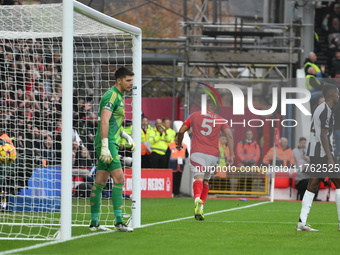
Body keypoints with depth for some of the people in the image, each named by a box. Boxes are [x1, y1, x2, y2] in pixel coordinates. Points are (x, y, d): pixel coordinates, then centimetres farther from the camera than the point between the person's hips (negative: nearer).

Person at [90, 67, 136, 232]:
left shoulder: (119, 97, 20)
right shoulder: (111, 96, -13)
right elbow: (104, 121, -22)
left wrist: (127, 137, 21)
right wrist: (105, 146, -26)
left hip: (111, 143, 10)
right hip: (107, 143, -10)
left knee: (100, 182, 9)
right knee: (119, 178, -14)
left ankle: (94, 222, 11)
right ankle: (118, 221, -16)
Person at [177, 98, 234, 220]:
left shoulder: (194, 116, 14)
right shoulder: (220, 120, 15)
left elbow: (181, 131, 12)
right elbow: (229, 135, 4)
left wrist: (179, 144, 31)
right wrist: (231, 155, 5)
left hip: (197, 152, -2)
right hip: (213, 154, 2)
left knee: (199, 178, -17)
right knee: (206, 180, 16)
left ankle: (197, 199, -46)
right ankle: (200, 209, 8)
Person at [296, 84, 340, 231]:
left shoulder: (319, 109, 19)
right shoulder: (326, 111, -12)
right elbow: (323, 135, -18)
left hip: (314, 154, 9)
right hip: (323, 154, -9)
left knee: (312, 187, 6)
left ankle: (302, 222, -1)